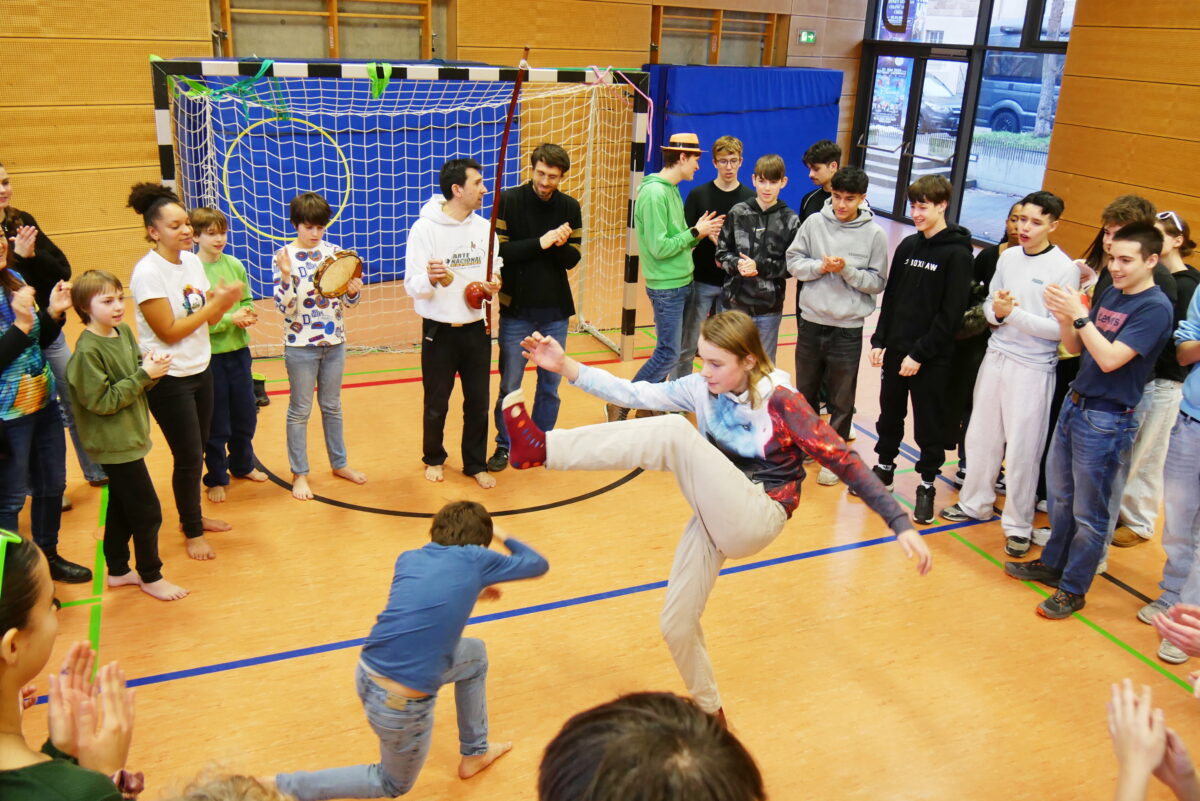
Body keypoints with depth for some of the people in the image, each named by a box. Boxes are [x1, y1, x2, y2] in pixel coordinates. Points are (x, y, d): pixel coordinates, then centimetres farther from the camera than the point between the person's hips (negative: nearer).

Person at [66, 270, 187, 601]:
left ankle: (117, 571, 34)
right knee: (148, 512, 1)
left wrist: (153, 368, -14)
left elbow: (138, 382, 8)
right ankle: (151, 577, 18)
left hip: (128, 437, 8)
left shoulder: (125, 332, 2)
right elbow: (101, 401, -21)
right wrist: (144, 374, -22)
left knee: (121, 507, 19)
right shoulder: (87, 350, -21)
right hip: (115, 443, -8)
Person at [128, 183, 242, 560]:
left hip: (200, 370, 7)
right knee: (189, 457, 2)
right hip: (169, 379, -7)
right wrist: (215, 304, -20)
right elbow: (169, 331, -20)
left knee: (196, 452, 17)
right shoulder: (148, 273, -19)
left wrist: (222, 302, -15)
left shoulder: (191, 260, 3)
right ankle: (192, 533, 20)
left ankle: (192, 515, 36)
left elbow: (208, 319, 6)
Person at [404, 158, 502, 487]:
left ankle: (476, 463, 27)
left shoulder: (485, 228, 3)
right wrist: (433, 280, -35)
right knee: (436, 404, 11)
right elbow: (412, 285, -15)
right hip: (439, 331, -4)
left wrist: (494, 284, -9)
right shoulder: (424, 228, -11)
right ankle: (434, 458, 33)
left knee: (478, 402, 11)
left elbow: (496, 273, 13)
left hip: (477, 328, 4)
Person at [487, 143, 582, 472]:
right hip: (516, 309, -3)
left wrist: (561, 245, -20)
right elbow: (499, 251, -14)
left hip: (555, 311, 3)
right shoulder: (509, 200, -7)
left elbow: (572, 260, 1)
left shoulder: (570, 207, 2)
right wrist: (540, 243, -24)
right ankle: (505, 444, 21)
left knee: (550, 384, 11)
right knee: (509, 384, 5)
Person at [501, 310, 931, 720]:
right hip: (717, 518, 7)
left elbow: (843, 460, -13)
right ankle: (708, 713, 36)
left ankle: (541, 449, -28)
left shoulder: (780, 401, -12)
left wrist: (901, 525, -18)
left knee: (674, 433, -26)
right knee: (676, 625, 9)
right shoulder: (704, 389, 3)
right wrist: (565, 366, -10)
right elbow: (635, 394, -1)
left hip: (756, 518, -7)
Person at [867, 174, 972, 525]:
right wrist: (879, 340, 3)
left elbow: (951, 313, -15)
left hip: (930, 359, -5)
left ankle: (927, 484, 19)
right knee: (890, 414, 17)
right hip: (896, 350, 6)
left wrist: (920, 353, -17)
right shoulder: (908, 246, 7)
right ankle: (884, 467, 35)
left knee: (929, 424, 5)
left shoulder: (957, 253, -11)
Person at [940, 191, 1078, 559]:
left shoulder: (1064, 269, -10)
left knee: (1022, 451, 2)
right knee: (981, 437, 14)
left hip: (1033, 368, -5)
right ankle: (975, 503, 31)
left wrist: (1013, 314, -20)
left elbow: (1059, 328, -13)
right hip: (996, 357, 5)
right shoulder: (1008, 257, 5)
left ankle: (1018, 525, 15)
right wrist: (996, 311, -11)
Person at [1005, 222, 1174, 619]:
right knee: (1061, 495, 19)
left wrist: (1079, 314, -25)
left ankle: (1073, 589, 17)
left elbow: (1110, 358, -24)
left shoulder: (1155, 307, -16)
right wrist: (1063, 316, -8)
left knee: (1090, 513, 4)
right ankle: (1052, 564, 35)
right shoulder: (1110, 294, 7)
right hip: (1075, 404, 8)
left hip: (1107, 420, -8)